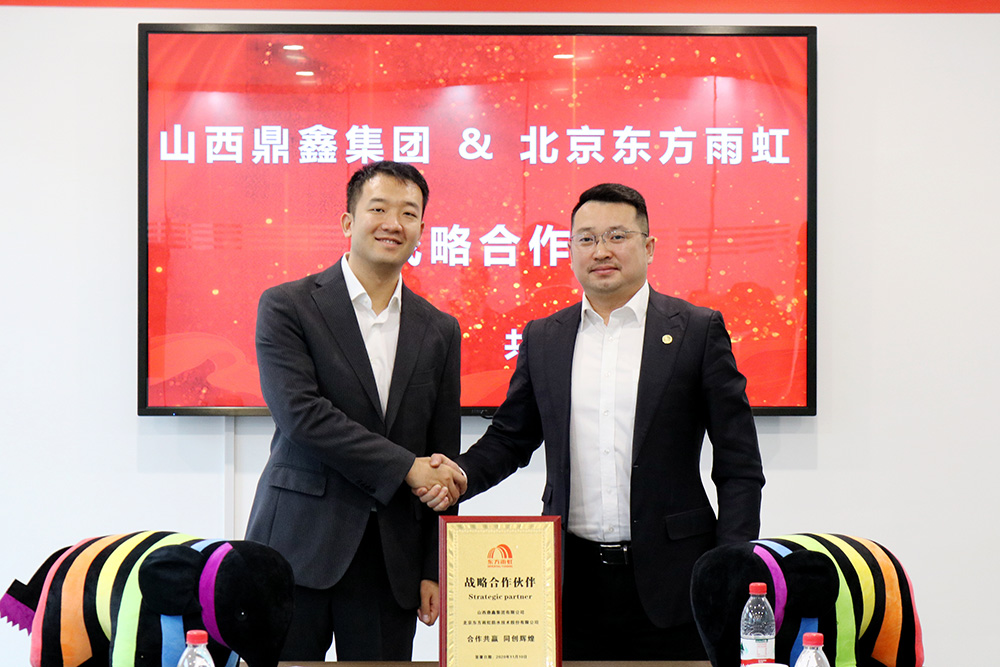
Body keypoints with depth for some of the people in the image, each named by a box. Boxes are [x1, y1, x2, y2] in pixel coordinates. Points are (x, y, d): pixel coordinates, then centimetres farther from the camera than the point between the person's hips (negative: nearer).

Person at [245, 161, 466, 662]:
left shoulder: (440, 331, 11)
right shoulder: (287, 306, -1)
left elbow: (443, 461, 12)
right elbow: (300, 414, -14)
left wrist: (435, 569, 7)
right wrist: (406, 467, -13)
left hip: (392, 560, 3)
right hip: (299, 549, -3)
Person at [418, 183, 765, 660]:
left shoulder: (698, 330, 1)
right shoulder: (542, 338, 11)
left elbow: (739, 465, 0)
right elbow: (509, 437, 17)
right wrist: (462, 474, -4)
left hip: (668, 582, -2)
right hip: (573, 581, 3)